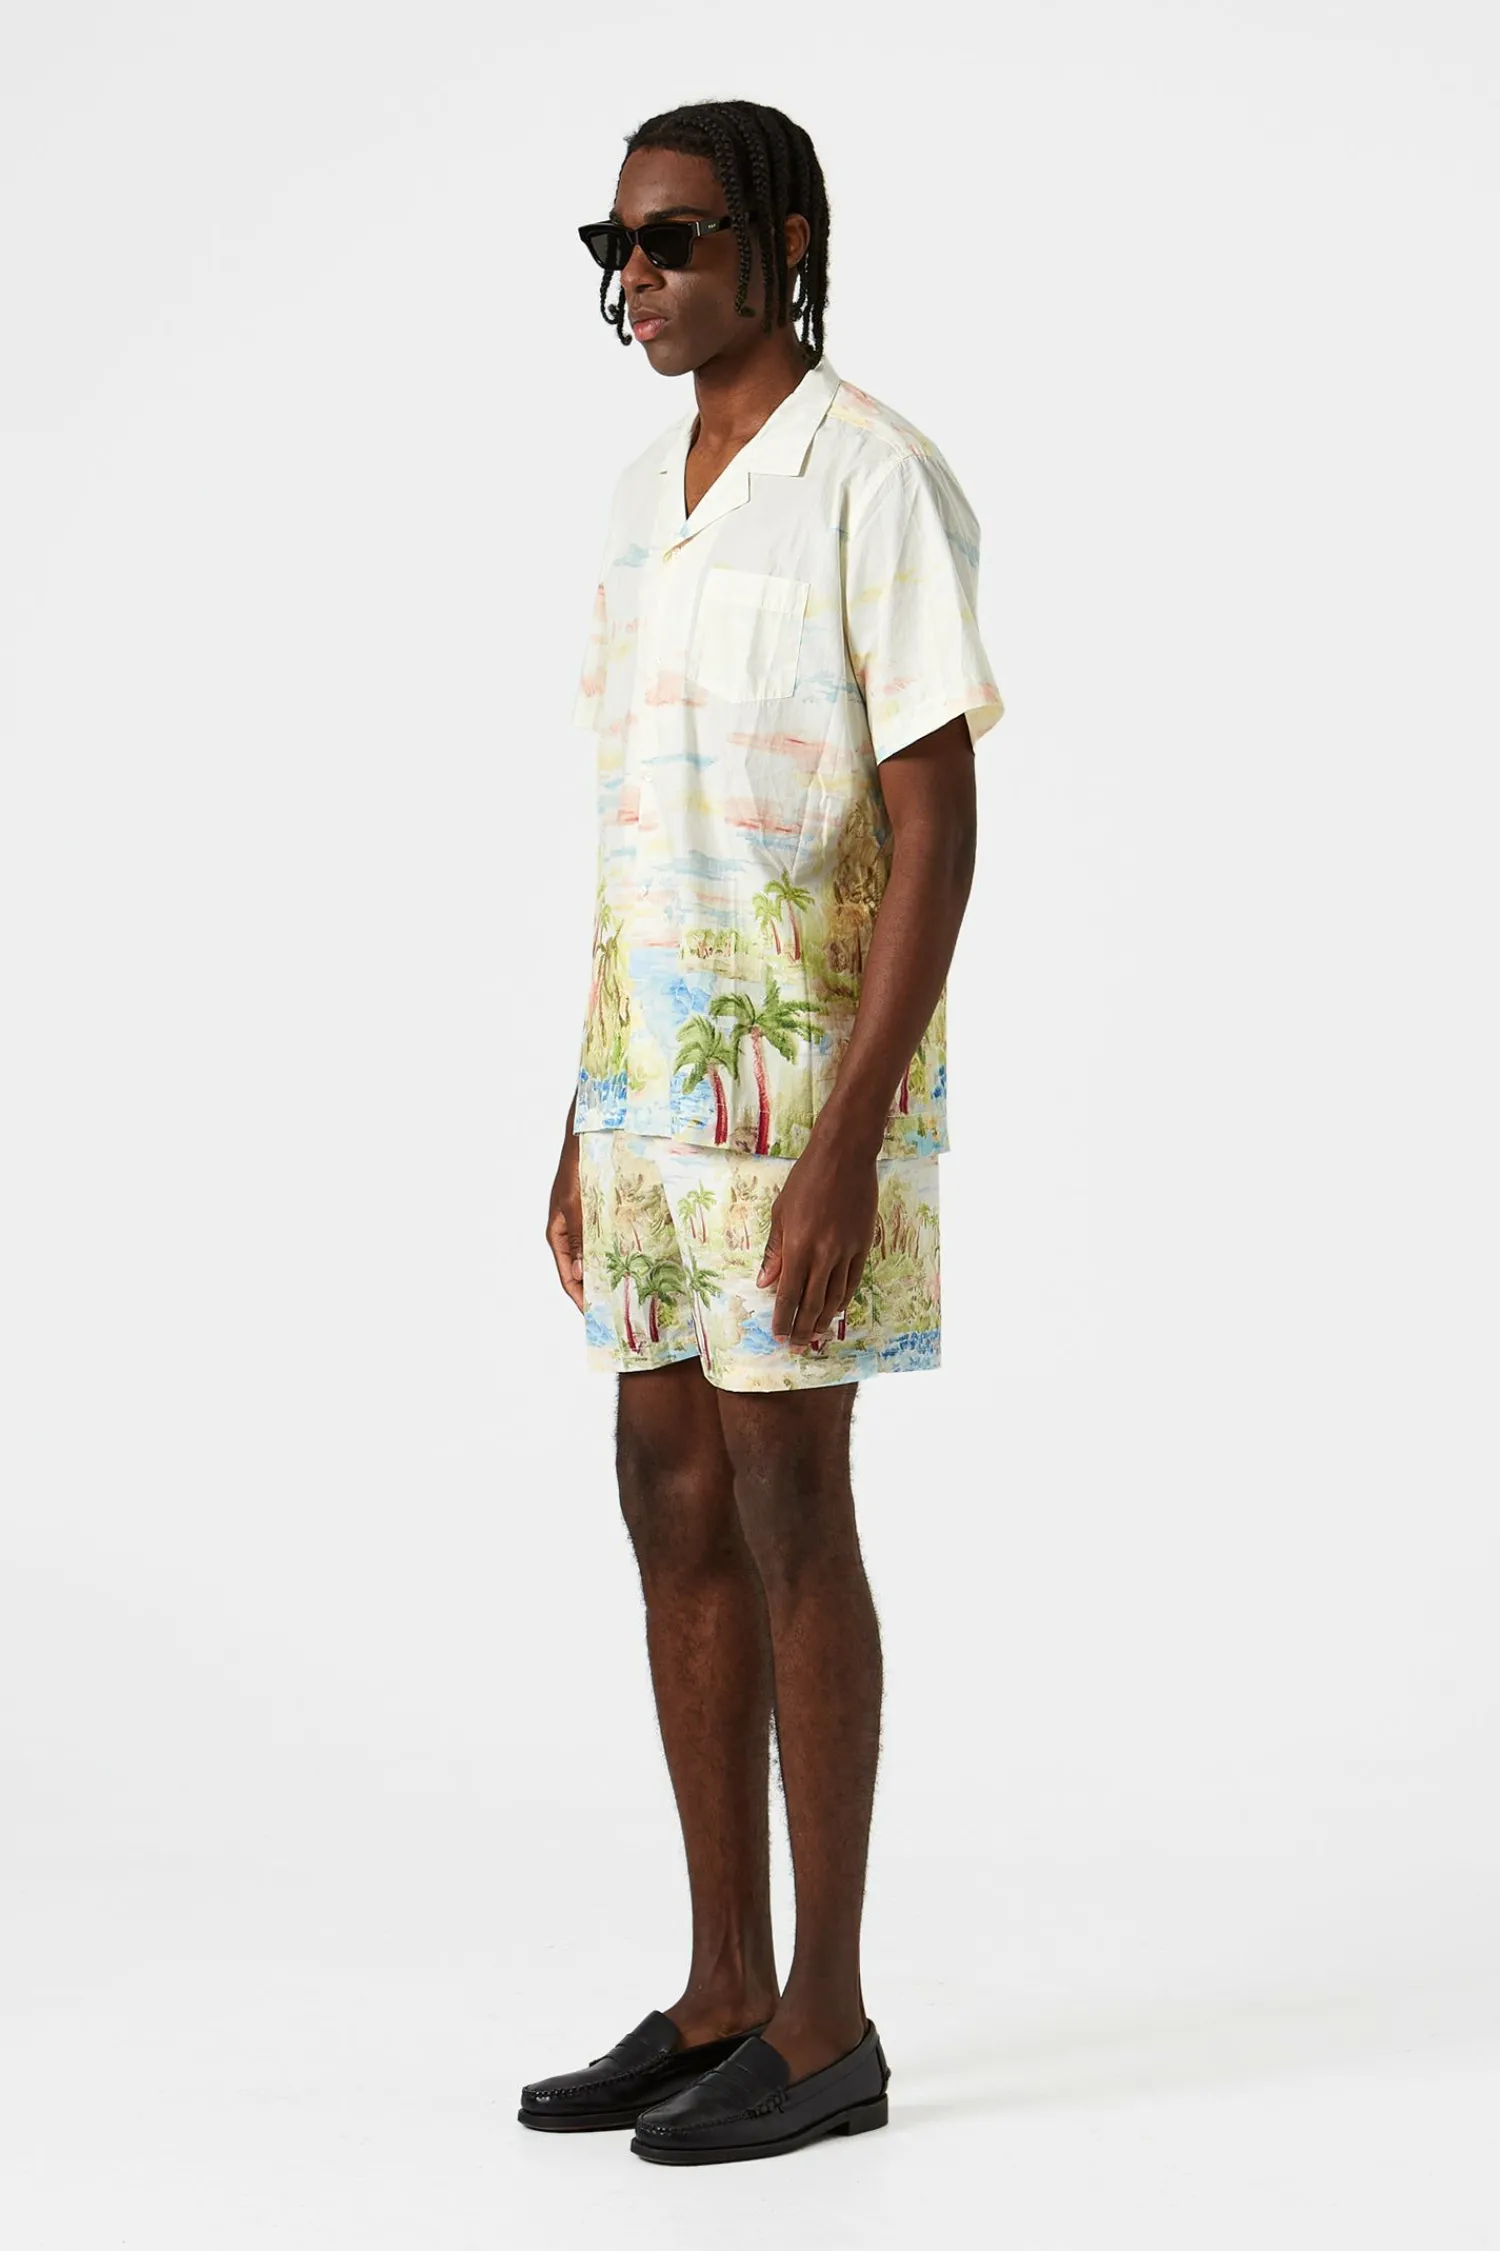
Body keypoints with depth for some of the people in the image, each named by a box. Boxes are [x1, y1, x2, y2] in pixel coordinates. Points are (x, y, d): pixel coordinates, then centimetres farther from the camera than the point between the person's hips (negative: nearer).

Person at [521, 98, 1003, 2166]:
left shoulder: (880, 482, -12)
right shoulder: (653, 493, 13)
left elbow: (940, 830, -16)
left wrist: (848, 1143, -22)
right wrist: (587, 1119, 15)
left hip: (812, 1087, -8)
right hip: (657, 1078, 8)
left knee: (785, 1521, -5)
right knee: (675, 1514, 9)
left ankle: (827, 2022, 7)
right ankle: (723, 1996, 18)